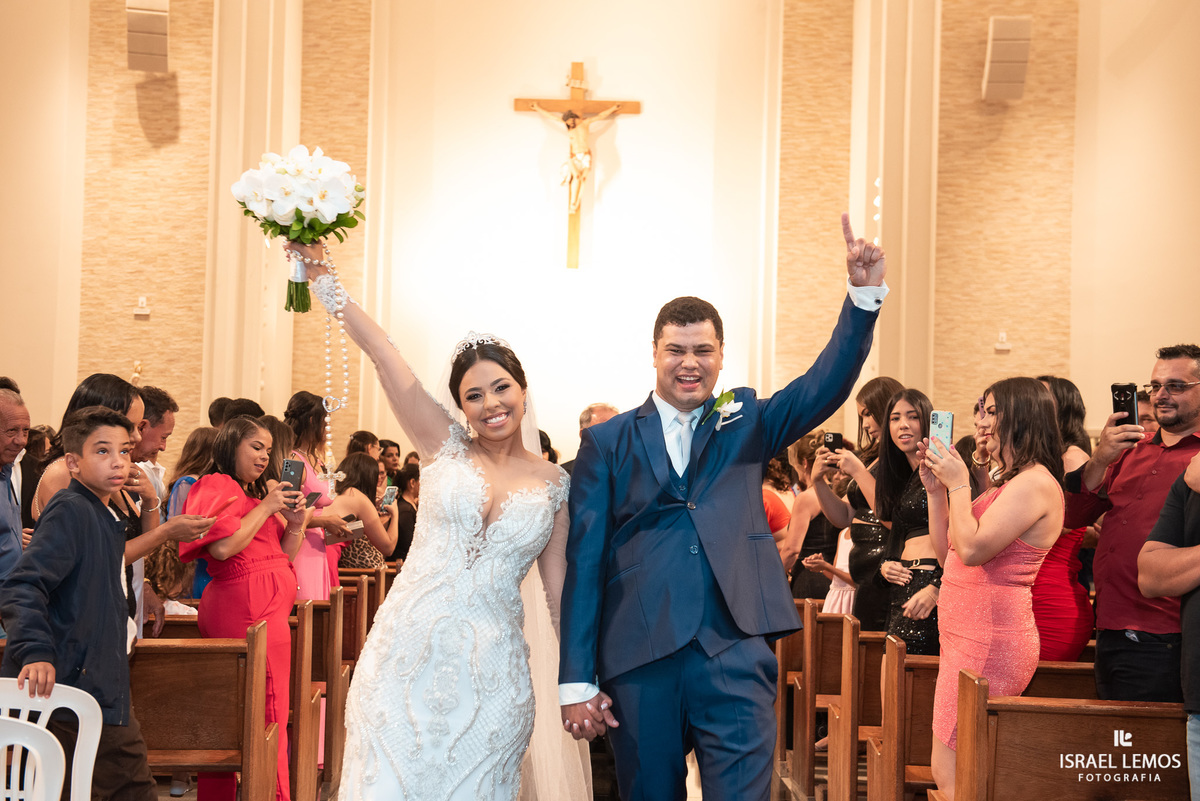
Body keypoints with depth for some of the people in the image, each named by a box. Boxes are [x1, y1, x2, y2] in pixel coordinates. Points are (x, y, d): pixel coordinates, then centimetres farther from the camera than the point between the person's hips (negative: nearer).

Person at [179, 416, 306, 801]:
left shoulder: (258, 493, 22)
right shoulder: (217, 486, -3)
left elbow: (282, 555, 23)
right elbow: (223, 547, -17)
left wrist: (294, 522, 6)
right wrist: (265, 508, -10)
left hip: (263, 607, 9)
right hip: (248, 609, -9)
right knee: (266, 716, -9)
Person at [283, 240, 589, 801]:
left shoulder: (553, 485, 6)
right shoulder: (446, 449, 3)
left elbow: (558, 586, 9)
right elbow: (380, 352, -4)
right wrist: (319, 273, -9)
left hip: (492, 674, 1)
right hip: (407, 652, 0)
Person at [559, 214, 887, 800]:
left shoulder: (747, 424, 14)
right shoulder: (608, 442, 9)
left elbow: (826, 385, -2)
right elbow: (583, 561, 4)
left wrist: (865, 294, -18)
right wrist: (576, 682, -3)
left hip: (735, 652, 0)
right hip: (639, 659, 0)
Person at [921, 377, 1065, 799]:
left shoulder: (1035, 482, -13)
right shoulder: (1008, 482, 20)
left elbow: (972, 548, -21)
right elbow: (947, 552, 21)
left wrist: (959, 484, -10)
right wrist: (936, 489, 13)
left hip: (988, 644, -10)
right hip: (968, 638, 10)